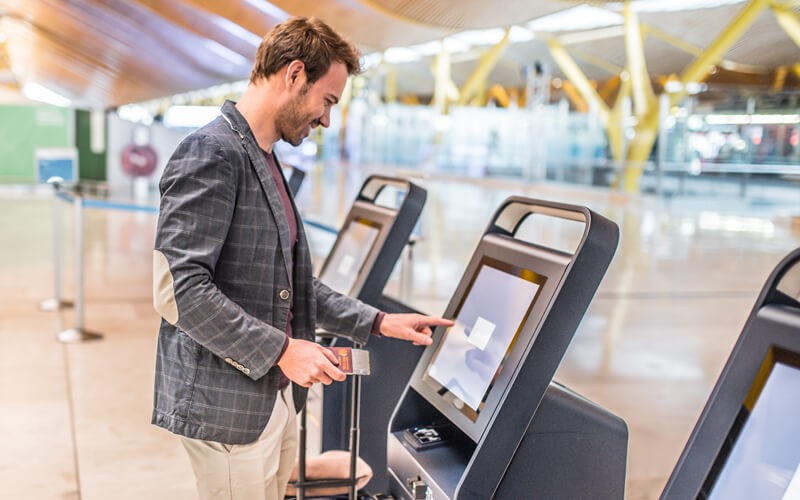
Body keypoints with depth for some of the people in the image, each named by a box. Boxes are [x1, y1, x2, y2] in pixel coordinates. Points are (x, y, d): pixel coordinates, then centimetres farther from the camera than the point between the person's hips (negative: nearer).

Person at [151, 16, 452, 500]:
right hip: (226, 406, -9)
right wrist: (282, 349, -21)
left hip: (277, 397, 9)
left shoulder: (265, 162, 14)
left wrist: (378, 323, 13)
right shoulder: (211, 153, -16)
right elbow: (179, 288, -23)